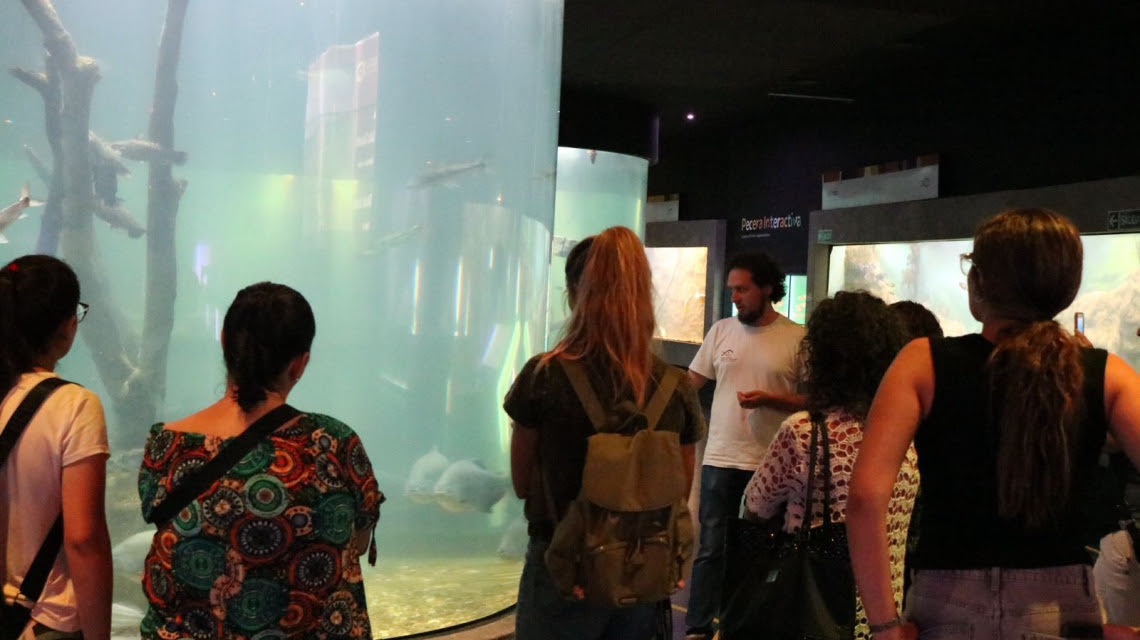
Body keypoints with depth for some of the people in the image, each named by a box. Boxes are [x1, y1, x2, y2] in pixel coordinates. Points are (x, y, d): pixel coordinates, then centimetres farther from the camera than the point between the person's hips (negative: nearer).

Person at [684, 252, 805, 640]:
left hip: (771, 463, -2)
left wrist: (769, 399, -18)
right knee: (711, 547, 7)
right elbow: (690, 382, 7)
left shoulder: (797, 338, -5)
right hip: (720, 458, 2)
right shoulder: (721, 331, 4)